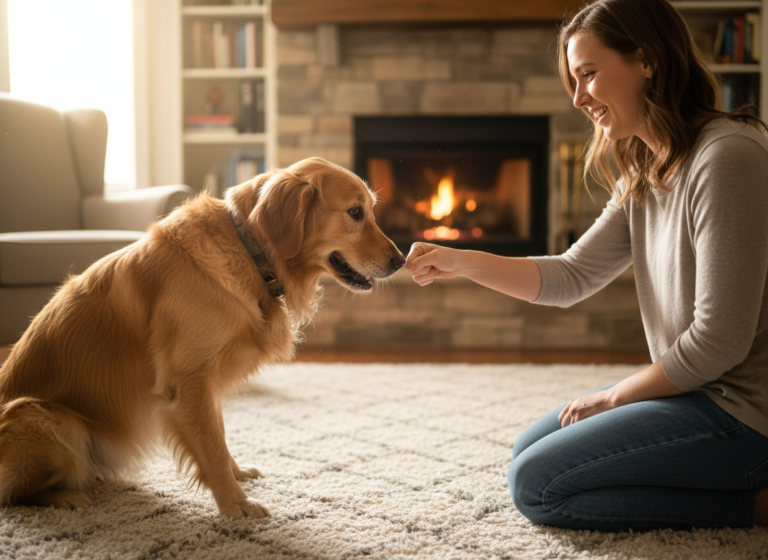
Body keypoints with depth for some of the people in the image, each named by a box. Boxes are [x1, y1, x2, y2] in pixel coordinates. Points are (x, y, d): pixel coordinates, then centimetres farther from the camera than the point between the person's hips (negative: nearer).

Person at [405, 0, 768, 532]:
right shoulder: (645, 174, 8)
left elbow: (719, 340, -23)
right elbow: (571, 277, 9)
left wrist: (615, 396, -9)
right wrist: (461, 262, -3)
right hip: (692, 388, 10)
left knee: (538, 486, -9)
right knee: (530, 450, 17)